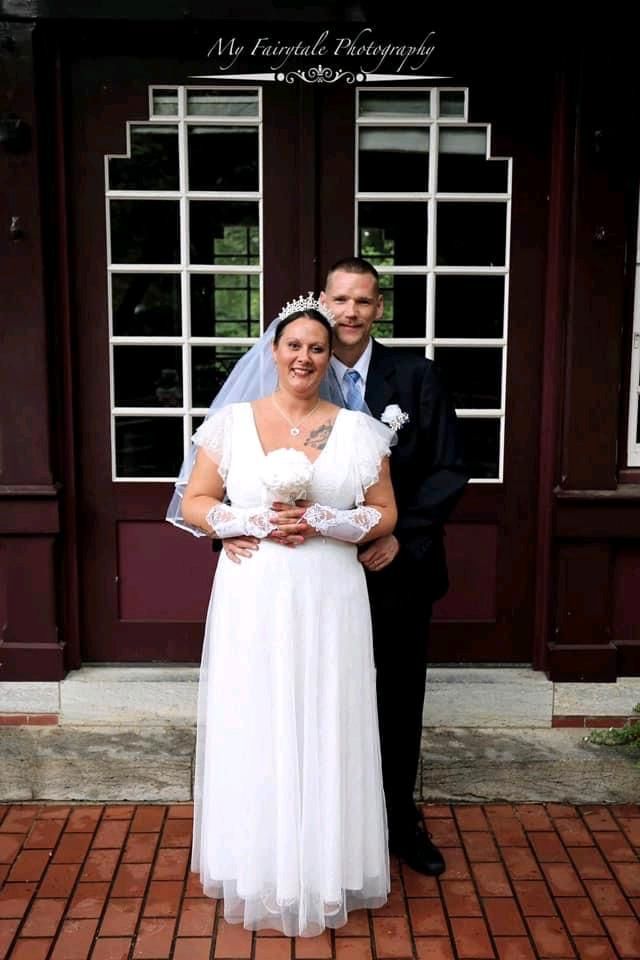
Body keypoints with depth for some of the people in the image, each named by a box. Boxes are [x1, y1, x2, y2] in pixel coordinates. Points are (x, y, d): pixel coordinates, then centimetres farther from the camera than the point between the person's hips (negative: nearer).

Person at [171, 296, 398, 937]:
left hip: (330, 602, 0)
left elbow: (385, 515, 3)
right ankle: (258, 871, 28)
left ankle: (325, 871, 27)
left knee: (324, 731, 7)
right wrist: (255, 521, -13)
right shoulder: (231, 422, 3)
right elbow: (192, 505, 2)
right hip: (252, 601, 0)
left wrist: (320, 521, -13)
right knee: (252, 731, 7)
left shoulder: (358, 430, 3)